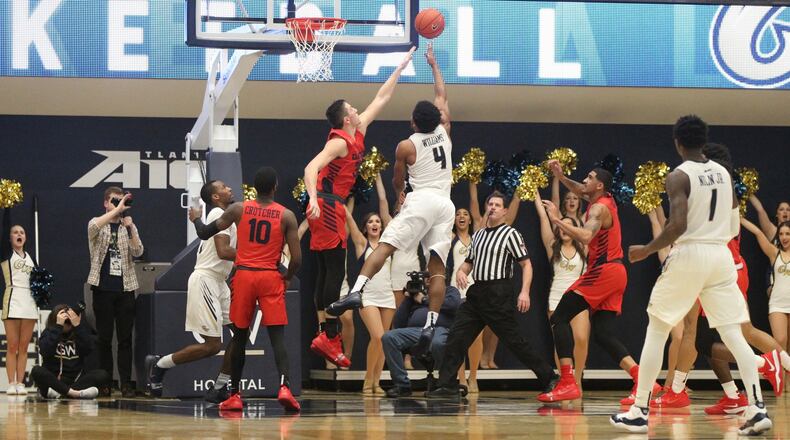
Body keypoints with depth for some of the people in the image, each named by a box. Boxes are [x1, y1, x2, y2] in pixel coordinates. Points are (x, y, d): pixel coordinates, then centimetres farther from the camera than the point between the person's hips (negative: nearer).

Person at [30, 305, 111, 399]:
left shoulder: (81, 332, 8)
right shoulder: (48, 333, 3)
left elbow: (88, 350, -11)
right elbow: (45, 352, -18)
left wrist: (77, 326, -15)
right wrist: (58, 326, -19)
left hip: (76, 379, 2)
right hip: (53, 379, -2)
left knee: (103, 375, -24)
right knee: (37, 371, -31)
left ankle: (58, 392, -33)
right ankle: (72, 392, -41)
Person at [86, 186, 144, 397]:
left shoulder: (129, 226, 11)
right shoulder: (97, 224, 4)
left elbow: (138, 252, -3)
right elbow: (94, 227, -22)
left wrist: (130, 227, -16)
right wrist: (117, 210, -24)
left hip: (125, 288, 2)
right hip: (103, 288, -2)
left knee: (125, 339, -2)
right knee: (104, 338, 0)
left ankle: (126, 383, -3)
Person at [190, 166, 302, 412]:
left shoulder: (238, 209, 1)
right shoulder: (286, 216, -1)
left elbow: (205, 233, 8)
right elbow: (296, 258, -4)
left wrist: (196, 219, 30)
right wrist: (287, 278, 16)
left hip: (243, 276, 1)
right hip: (271, 278, -1)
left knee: (239, 337, 13)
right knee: (277, 336, -4)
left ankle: (234, 395, 15)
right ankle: (284, 387, -25)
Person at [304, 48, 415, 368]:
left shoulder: (358, 132, 12)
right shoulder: (340, 142, -14)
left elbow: (381, 98, 20)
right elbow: (311, 168, -26)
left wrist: (401, 67, 21)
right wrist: (314, 201, -41)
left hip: (331, 207, 10)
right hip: (328, 207, -10)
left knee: (327, 272, 8)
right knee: (336, 272, -11)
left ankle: (326, 336, 10)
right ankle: (330, 337, -14)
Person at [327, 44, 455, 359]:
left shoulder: (406, 146, 3)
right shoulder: (444, 132, 11)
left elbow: (397, 183, 15)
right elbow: (441, 96, 26)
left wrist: (399, 193, 38)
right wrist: (433, 64, 36)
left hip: (421, 201, -4)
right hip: (445, 205, 4)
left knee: (384, 246, -11)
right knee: (437, 267, 1)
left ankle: (356, 292, -30)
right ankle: (430, 325, -9)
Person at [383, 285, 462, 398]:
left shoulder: (449, 290, 25)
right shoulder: (415, 296, 32)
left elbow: (453, 304, -1)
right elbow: (398, 324, 20)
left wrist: (425, 301, 10)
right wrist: (408, 298, 16)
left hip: (440, 328, -4)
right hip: (414, 330, 4)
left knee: (437, 343, -40)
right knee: (388, 337, -24)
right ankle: (402, 385, -21)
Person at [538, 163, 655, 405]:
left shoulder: (600, 208, -13)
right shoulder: (606, 200, 15)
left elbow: (585, 237, -32)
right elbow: (581, 191, 36)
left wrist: (557, 219, -27)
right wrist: (560, 177, 23)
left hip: (603, 271, -10)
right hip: (615, 272, 10)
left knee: (559, 319, -8)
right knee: (603, 333, 7)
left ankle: (568, 384, -16)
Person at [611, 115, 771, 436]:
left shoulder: (679, 176, -9)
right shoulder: (723, 173, 11)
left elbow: (678, 225, -20)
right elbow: (734, 227, 14)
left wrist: (646, 251, -8)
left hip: (689, 255, -5)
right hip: (721, 256, 5)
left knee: (656, 331, 8)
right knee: (733, 334, 3)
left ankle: (639, 413, 7)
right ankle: (757, 409, -11)